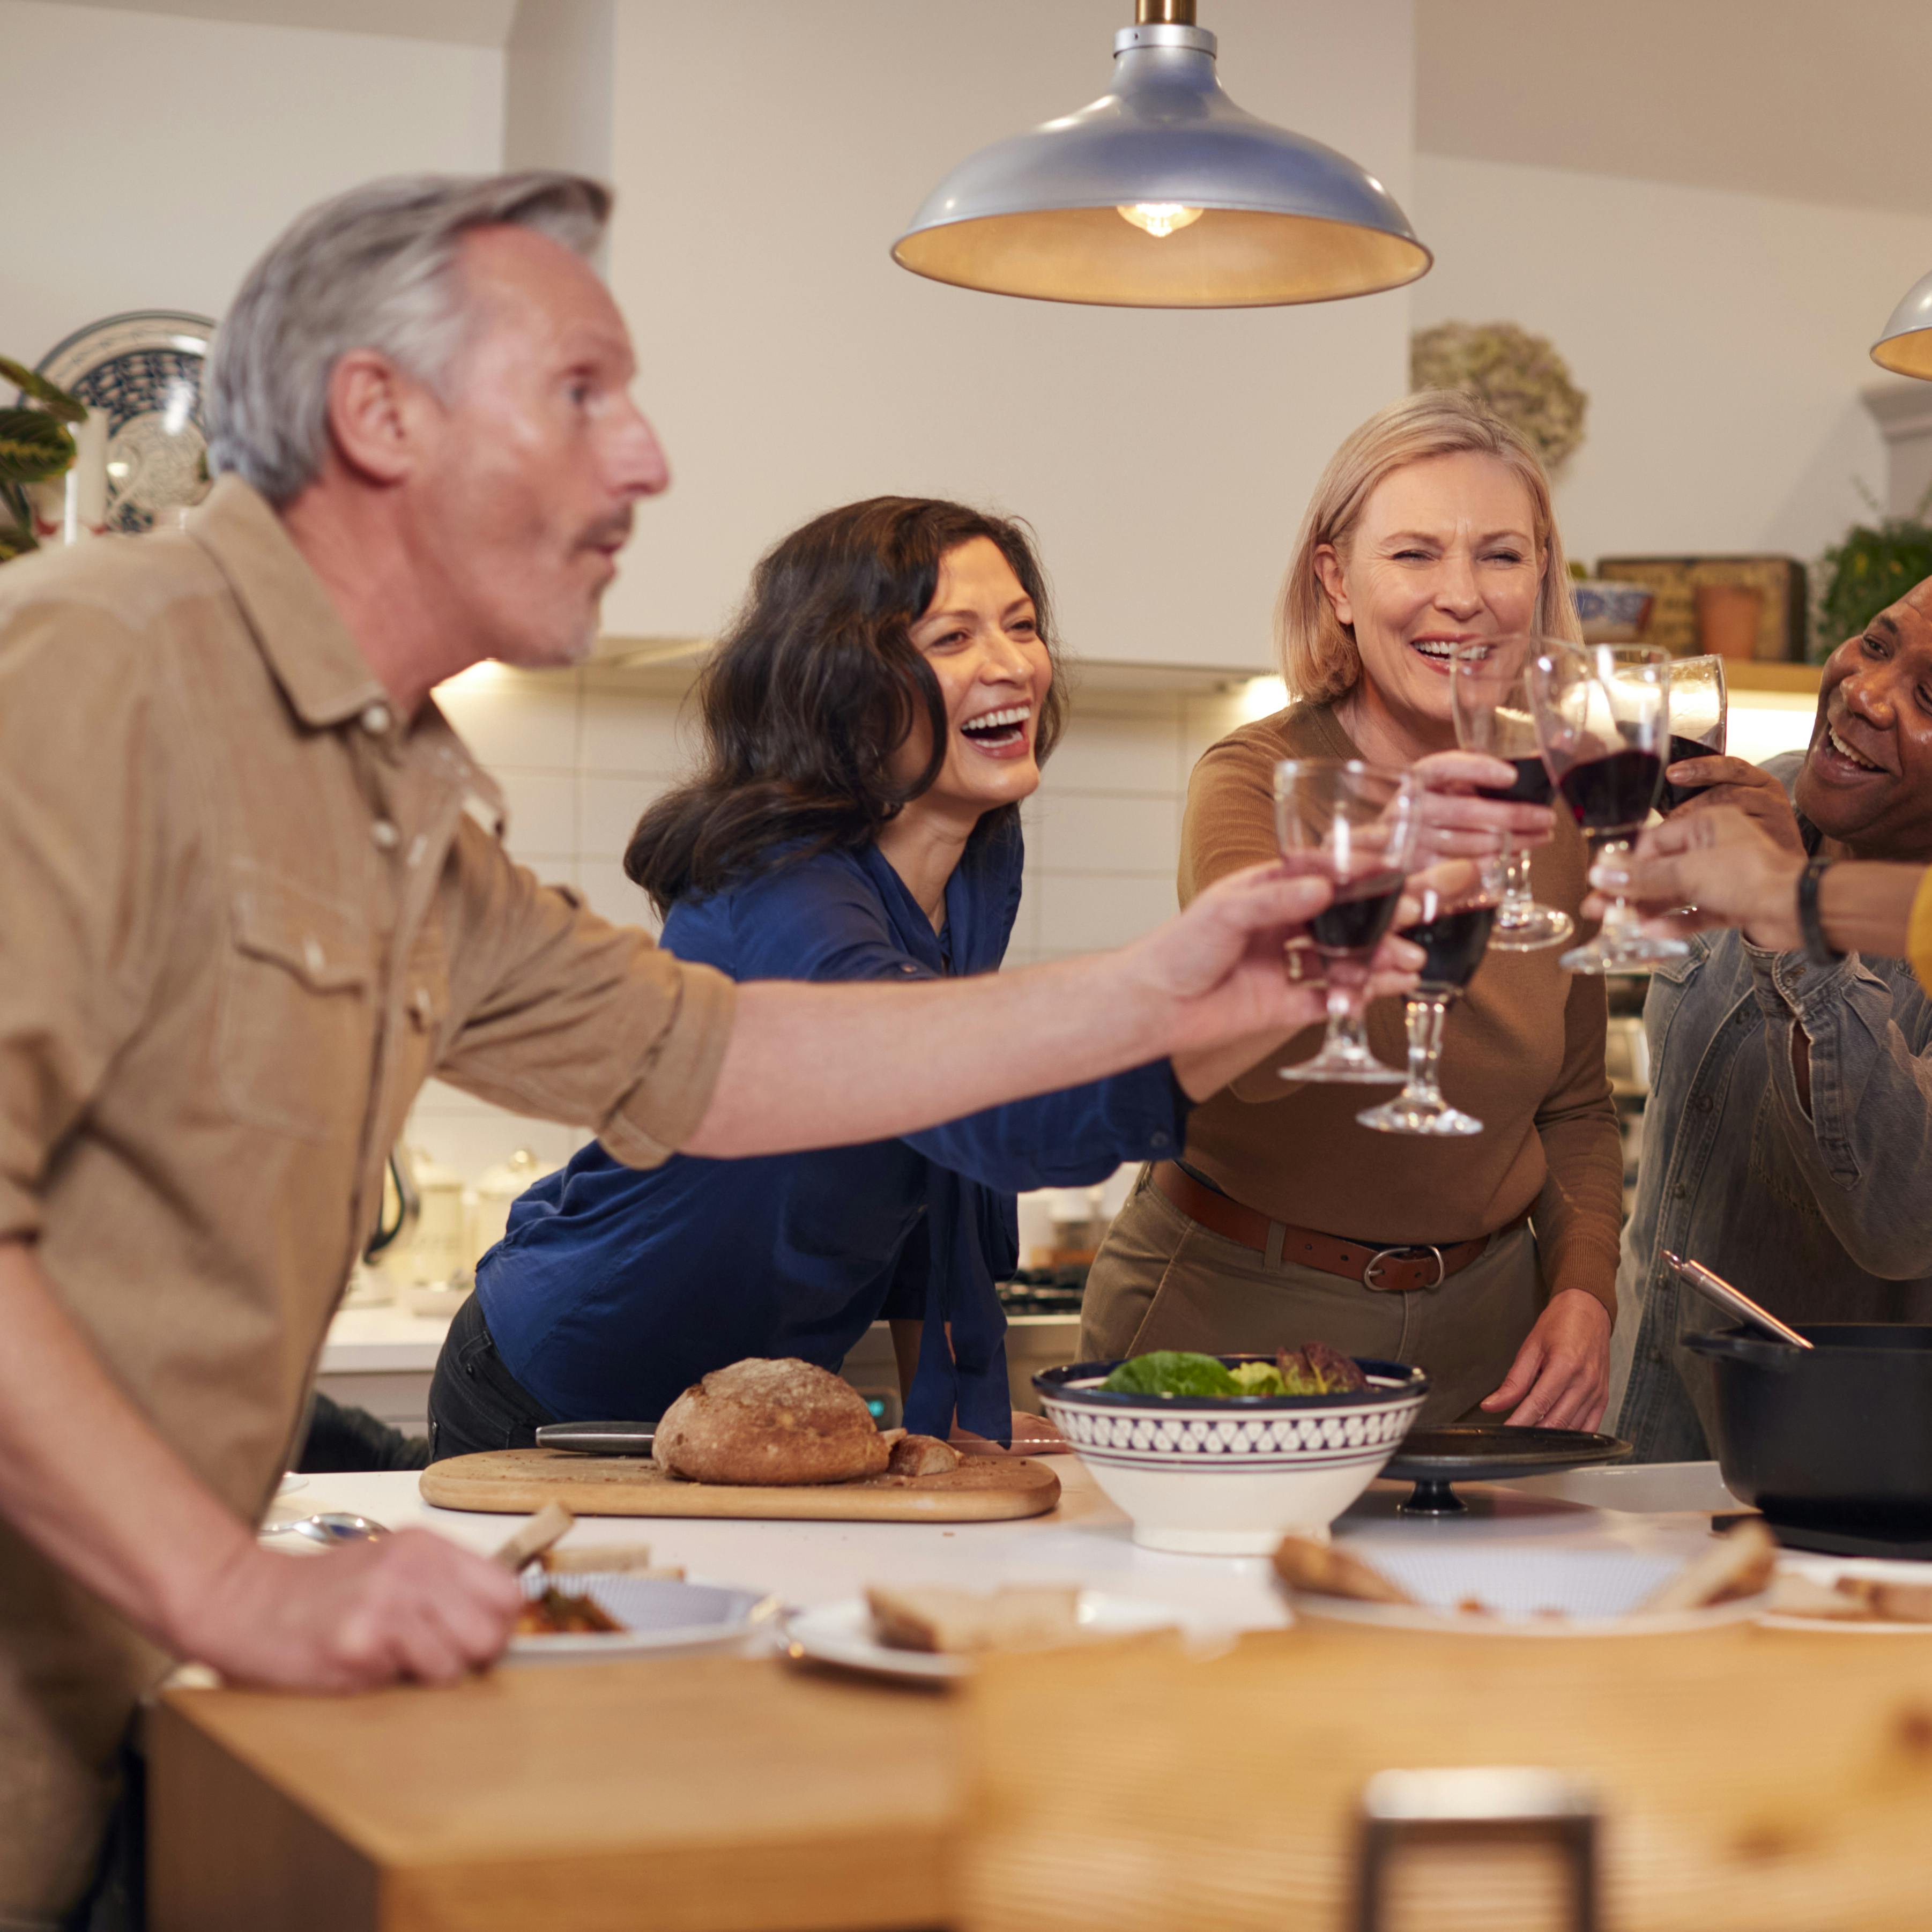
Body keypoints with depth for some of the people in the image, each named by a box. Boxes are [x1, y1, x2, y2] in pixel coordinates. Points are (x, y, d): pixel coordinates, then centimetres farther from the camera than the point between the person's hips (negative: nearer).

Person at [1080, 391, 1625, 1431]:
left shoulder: (1554, 808, 1)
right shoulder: (1256, 779, -15)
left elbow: (1575, 1110, 13)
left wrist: (1583, 1291, -4)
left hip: (1479, 1325, 4)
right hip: (1233, 1318, -4)